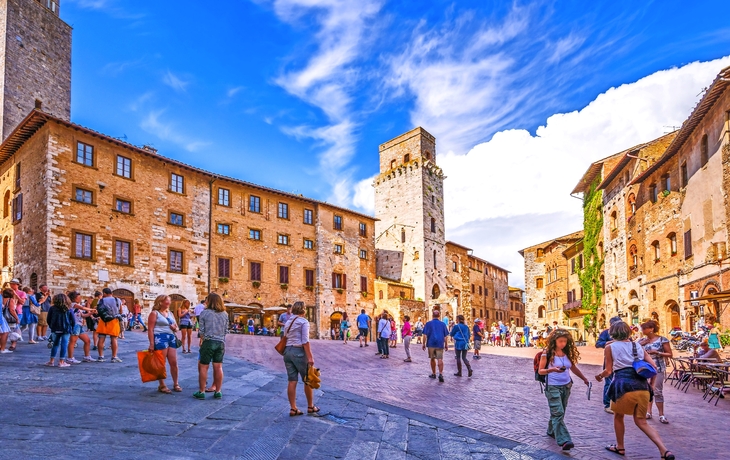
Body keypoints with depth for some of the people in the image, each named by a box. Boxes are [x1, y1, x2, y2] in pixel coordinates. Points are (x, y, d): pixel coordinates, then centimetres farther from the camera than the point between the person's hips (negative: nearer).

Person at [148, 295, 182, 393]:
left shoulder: (170, 313, 20)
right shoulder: (154, 313, -2)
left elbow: (176, 328, 25)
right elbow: (150, 330, -9)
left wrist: (175, 328, 1)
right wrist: (151, 343, -17)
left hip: (171, 338, 7)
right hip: (160, 338, -7)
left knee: (174, 362, 6)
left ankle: (175, 384, 17)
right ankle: (162, 385, 9)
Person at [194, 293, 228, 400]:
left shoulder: (204, 313, -5)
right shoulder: (225, 314, 6)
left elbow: (201, 330, -3)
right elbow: (226, 330, 8)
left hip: (208, 342, -4)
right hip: (221, 343, 4)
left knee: (203, 367, 6)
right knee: (218, 367, 8)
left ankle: (201, 392, 11)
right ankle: (218, 391, 14)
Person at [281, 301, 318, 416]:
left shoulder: (288, 322, 14)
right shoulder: (303, 321, -7)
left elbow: (285, 338, 13)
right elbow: (305, 341, -15)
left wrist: (288, 351, 18)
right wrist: (310, 357, -17)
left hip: (287, 351, 7)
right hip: (299, 351, -7)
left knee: (292, 381, 7)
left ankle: (293, 409, 8)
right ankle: (310, 406, 17)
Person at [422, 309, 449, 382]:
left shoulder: (428, 323, -2)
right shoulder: (442, 324, 4)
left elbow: (425, 335, -5)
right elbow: (445, 336, 7)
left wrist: (424, 344, 2)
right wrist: (446, 345, 15)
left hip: (431, 344, 0)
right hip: (440, 344, 1)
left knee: (432, 359, 14)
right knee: (440, 359, -2)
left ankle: (433, 374, 25)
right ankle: (440, 374, -19)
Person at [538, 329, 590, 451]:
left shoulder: (567, 353, 5)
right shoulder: (547, 353, -10)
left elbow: (573, 367, 18)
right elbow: (540, 370, -10)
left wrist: (584, 378, 16)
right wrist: (552, 369, -27)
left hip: (566, 386, 6)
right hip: (553, 387, -6)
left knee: (560, 412, 14)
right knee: (558, 413, -13)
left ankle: (552, 431, 34)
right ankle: (564, 441, -17)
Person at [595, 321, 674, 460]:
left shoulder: (610, 347, 5)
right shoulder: (638, 346, 17)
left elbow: (608, 371, 5)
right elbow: (653, 367, 11)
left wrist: (600, 375, 25)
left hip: (624, 386, -4)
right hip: (643, 386, 4)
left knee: (618, 416, 21)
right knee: (641, 422, 15)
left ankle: (620, 447, 31)